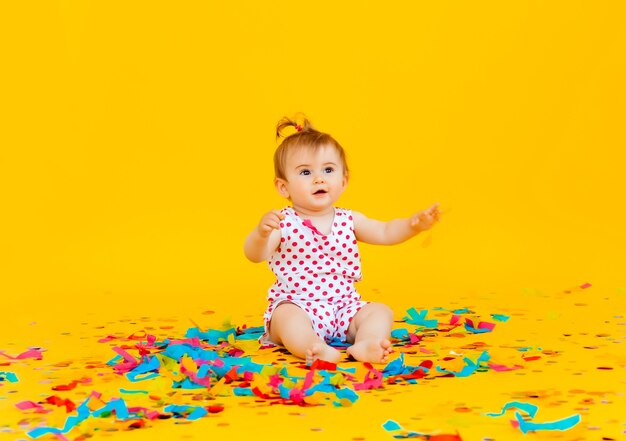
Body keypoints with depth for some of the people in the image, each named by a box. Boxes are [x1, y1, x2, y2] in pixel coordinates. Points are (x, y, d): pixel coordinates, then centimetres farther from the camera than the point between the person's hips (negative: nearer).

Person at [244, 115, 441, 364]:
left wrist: (414, 223, -5)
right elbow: (255, 255, -18)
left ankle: (365, 345, -40)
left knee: (381, 311, -14)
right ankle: (314, 348, -55)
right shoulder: (283, 223, -7)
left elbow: (385, 233, 13)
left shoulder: (349, 220, 7)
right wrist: (261, 232, -40)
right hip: (295, 306, -5)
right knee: (287, 316, -35)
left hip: (343, 308, 5)